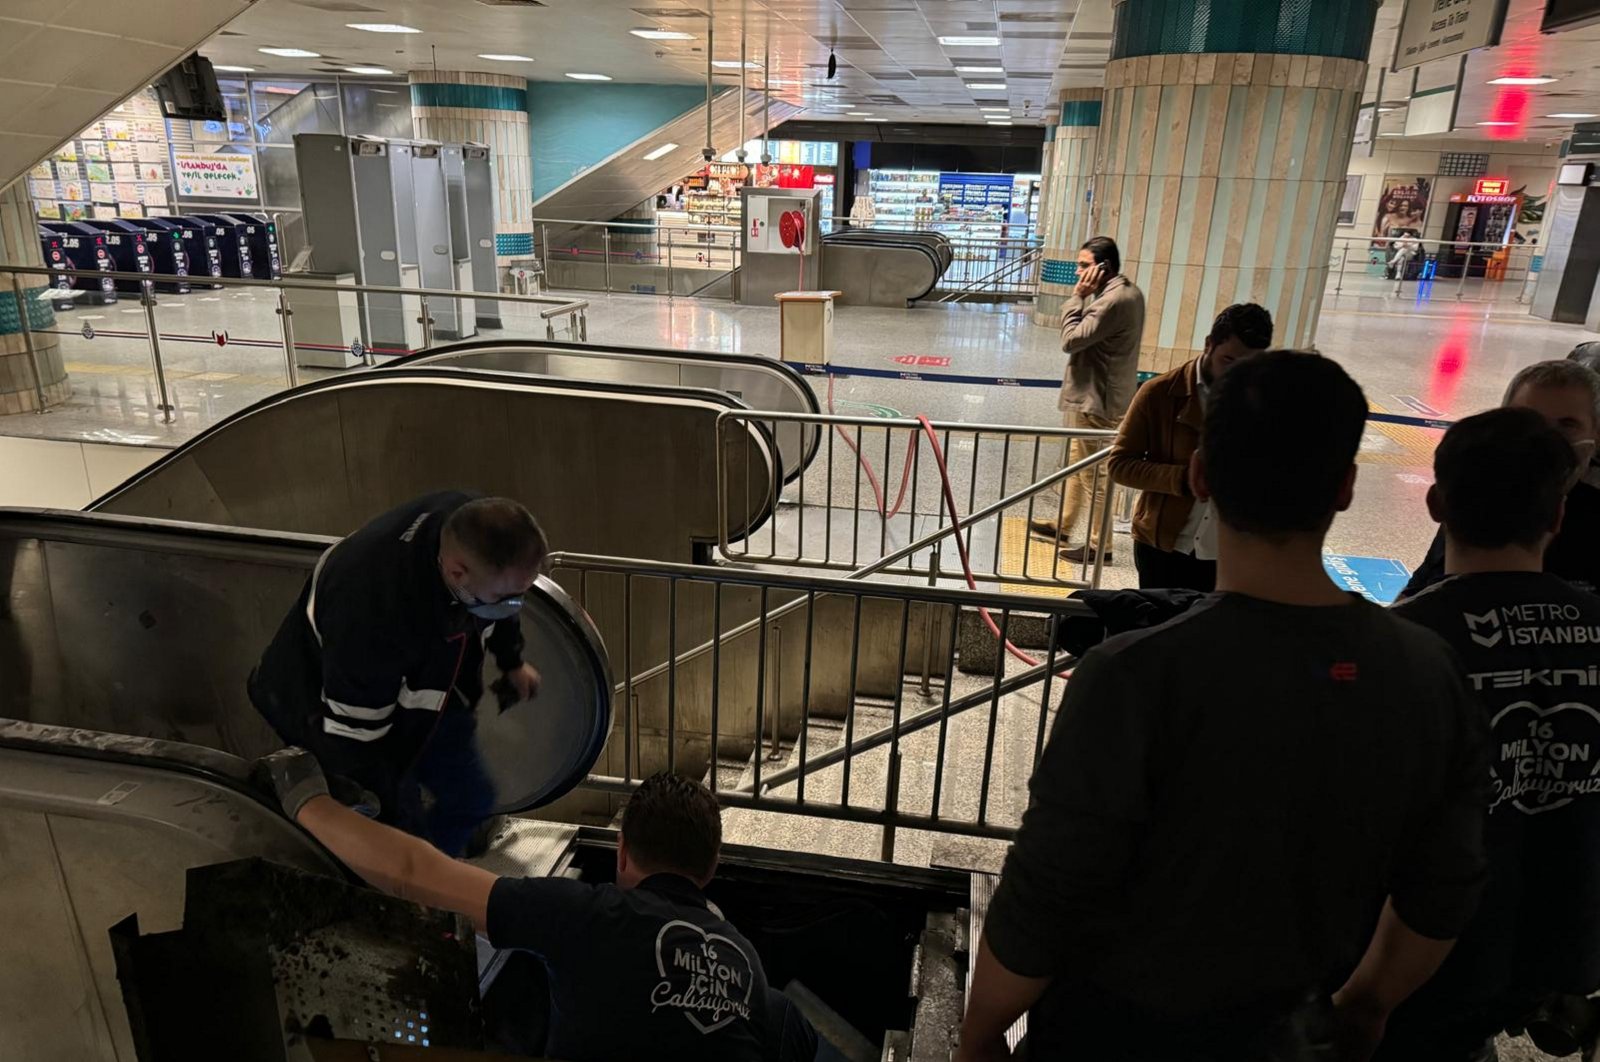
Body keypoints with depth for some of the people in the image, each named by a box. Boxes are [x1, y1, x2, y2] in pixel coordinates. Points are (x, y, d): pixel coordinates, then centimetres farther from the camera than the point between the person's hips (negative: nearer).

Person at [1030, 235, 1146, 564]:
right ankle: (1063, 525, 36)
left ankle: (1099, 545, 11)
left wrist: (1078, 297, -16)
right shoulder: (1127, 292, 9)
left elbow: (1071, 339, -21)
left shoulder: (1114, 301, -25)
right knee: (1076, 465, 22)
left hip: (1095, 402, -11)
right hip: (1094, 396, 11)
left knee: (1094, 474, 0)